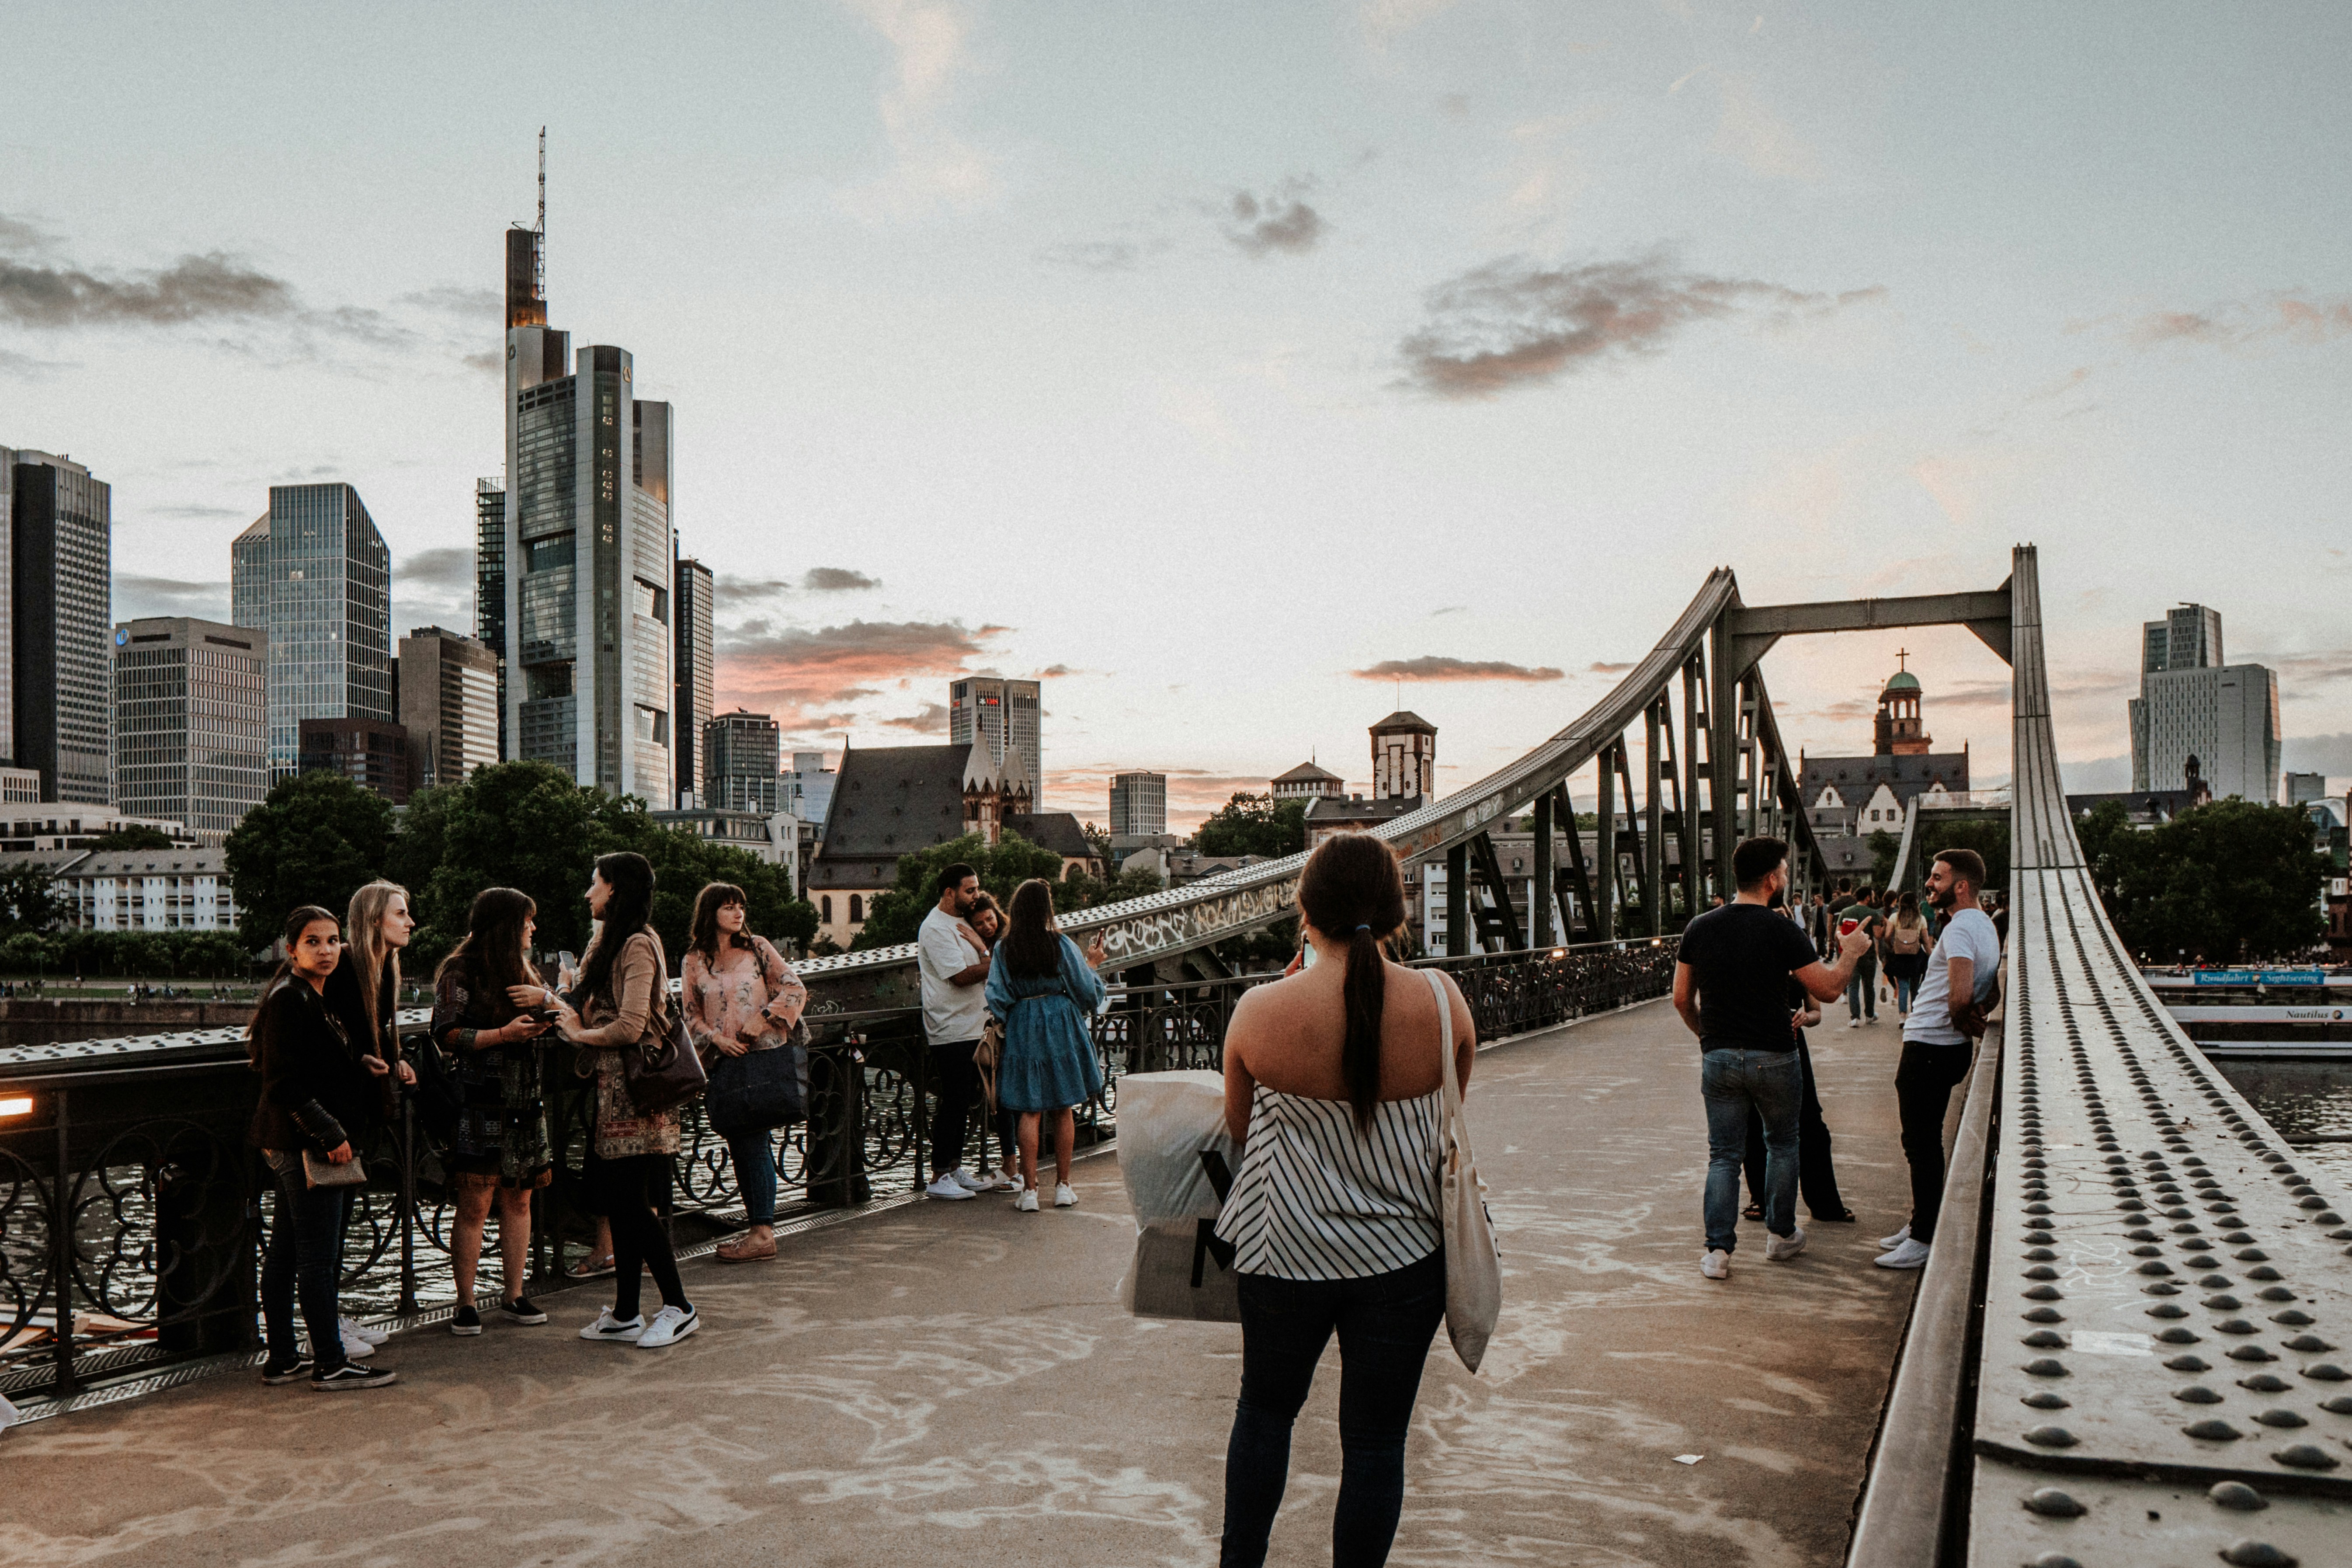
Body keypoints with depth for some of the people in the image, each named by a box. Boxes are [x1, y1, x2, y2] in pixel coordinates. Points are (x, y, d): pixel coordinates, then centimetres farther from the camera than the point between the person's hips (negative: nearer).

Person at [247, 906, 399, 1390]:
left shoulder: (314, 997, 15)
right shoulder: (289, 999, -15)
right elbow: (285, 1083, -20)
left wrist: (361, 1064, 13)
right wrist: (330, 1134, -20)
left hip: (292, 1145, 10)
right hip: (304, 1144, -10)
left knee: (284, 1254, 14)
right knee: (317, 1258, -4)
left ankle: (282, 1360, 21)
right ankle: (331, 1364, 2)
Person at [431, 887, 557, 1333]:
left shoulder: (521, 972, 18)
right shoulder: (459, 973, -4)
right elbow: (446, 1036, -11)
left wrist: (544, 998, -1)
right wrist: (504, 1034, -18)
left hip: (525, 1103, 7)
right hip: (478, 1106, -7)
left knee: (518, 1199, 8)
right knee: (474, 1206, -5)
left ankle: (513, 1295, 15)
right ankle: (466, 1304, 3)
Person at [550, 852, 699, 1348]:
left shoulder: (638, 945, -14)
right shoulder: (610, 941, 17)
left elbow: (630, 1027, -20)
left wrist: (580, 1033, -6)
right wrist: (565, 1010, 4)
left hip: (635, 1091, -10)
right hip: (612, 1086, 10)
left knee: (631, 1202, -6)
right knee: (618, 1202, 11)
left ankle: (678, 1308, 3)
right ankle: (625, 1316, 17)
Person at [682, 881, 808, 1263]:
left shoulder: (758, 948, 3)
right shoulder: (694, 962, 9)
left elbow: (795, 989, 0)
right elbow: (691, 1014, 11)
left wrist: (761, 1021, -10)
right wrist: (717, 1039, -6)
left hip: (765, 1055, -4)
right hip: (725, 1061, 4)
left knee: (755, 1141, -8)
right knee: (737, 1143, 6)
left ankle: (764, 1233, -7)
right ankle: (756, 1224, 15)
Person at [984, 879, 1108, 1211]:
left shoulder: (1004, 949, -5)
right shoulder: (1061, 945, -9)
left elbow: (997, 1000, -5)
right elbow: (1086, 991, -2)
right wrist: (1092, 964, 14)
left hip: (1022, 1031, 1)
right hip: (1062, 1028, -1)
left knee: (1030, 1111, 4)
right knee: (1064, 1109, 10)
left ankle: (1029, 1191, 1)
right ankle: (1063, 1186, 15)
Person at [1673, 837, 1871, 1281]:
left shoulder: (1700, 928, 0)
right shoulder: (1782, 931, -13)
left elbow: (1682, 999, 5)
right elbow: (1828, 990, -9)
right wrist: (1850, 954, 9)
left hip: (1719, 1057, 2)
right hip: (1773, 1057, -2)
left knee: (1724, 1154, 8)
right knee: (1782, 1144, 20)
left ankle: (1718, 1249, 1)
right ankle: (1781, 1236, 29)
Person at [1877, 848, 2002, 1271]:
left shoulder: (1960, 928, -19)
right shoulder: (1985, 925, 14)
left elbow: (1961, 995, -29)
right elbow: (1993, 987, 21)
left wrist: (1961, 1023, -10)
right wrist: (1975, 1019, 5)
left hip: (1930, 1047, -10)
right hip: (1949, 1047, 10)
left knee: (1922, 1145, -5)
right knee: (1924, 1142, 18)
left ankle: (1925, 1241, 0)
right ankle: (1922, 1224, 27)